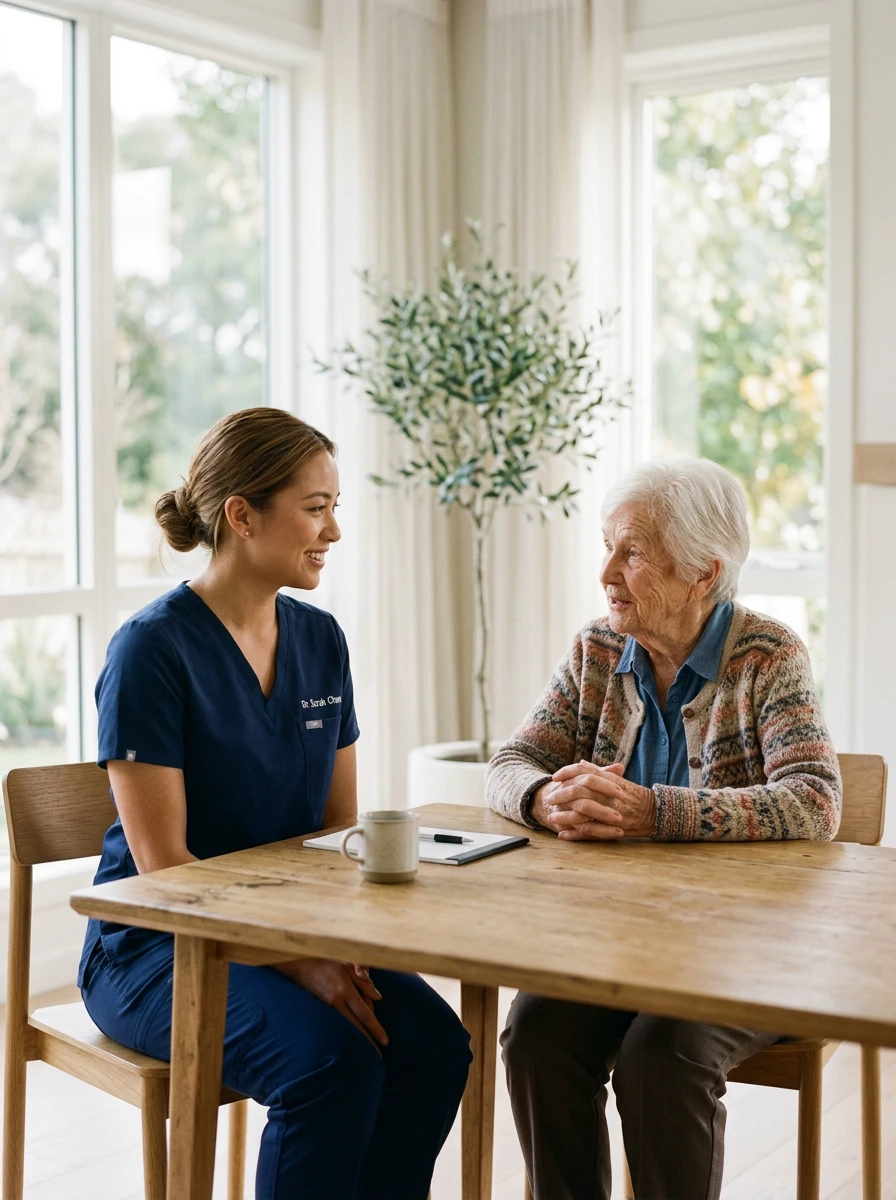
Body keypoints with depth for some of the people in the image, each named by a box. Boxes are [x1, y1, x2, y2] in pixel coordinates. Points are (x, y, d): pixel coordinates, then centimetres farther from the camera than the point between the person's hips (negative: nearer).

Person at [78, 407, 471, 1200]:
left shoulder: (321, 641, 6)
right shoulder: (153, 649, -13)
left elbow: (340, 825, 9)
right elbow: (162, 862, -16)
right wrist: (296, 962, -23)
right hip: (157, 947, -6)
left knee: (433, 1042, -19)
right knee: (333, 1060, -29)